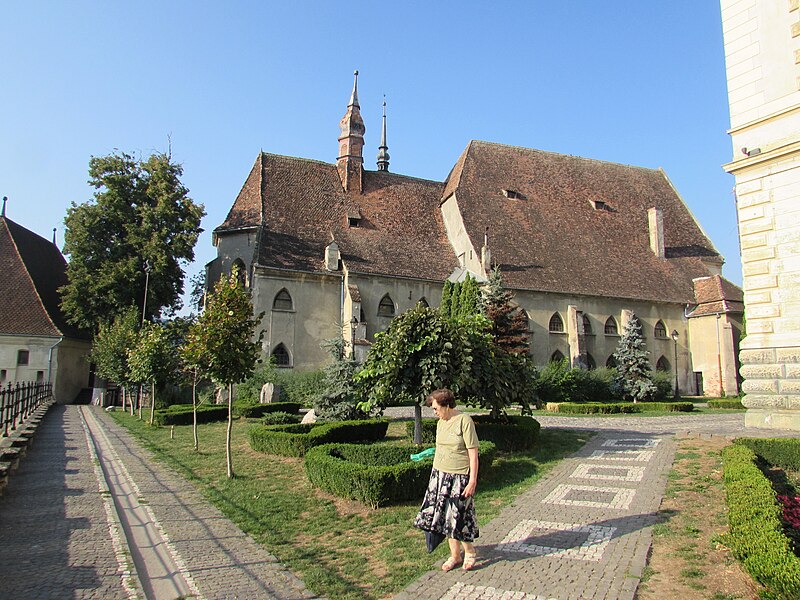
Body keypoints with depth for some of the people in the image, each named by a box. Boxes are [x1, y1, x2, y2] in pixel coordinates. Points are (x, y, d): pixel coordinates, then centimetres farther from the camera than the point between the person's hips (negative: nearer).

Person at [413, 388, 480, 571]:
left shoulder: (464, 421, -14)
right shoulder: (440, 423, 8)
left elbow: (473, 453, -15)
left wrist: (473, 481, -17)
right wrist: (434, 474, 18)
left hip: (459, 477, -7)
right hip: (439, 475, 7)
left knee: (458, 517, 1)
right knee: (445, 517, 9)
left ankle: (470, 552, 25)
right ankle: (455, 555, 25)